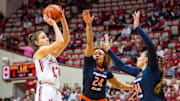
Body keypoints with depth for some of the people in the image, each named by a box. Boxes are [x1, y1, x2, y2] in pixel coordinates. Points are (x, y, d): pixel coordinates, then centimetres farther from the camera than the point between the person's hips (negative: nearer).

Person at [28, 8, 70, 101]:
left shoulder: (51, 54, 22)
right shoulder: (40, 51, -1)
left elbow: (67, 39, 18)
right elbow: (60, 42, -13)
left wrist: (63, 20, 13)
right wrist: (53, 23, -3)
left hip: (55, 92, 9)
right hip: (45, 92, -9)